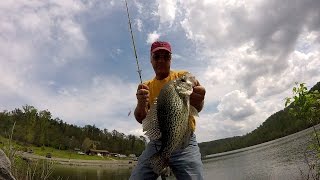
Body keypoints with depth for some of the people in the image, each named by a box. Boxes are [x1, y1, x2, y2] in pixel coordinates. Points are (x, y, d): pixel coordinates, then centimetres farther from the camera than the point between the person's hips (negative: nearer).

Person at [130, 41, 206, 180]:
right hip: (155, 143, 3)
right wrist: (141, 104, -24)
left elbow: (198, 108, -14)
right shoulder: (147, 86, 11)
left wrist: (198, 101, -38)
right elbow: (141, 119, -1)